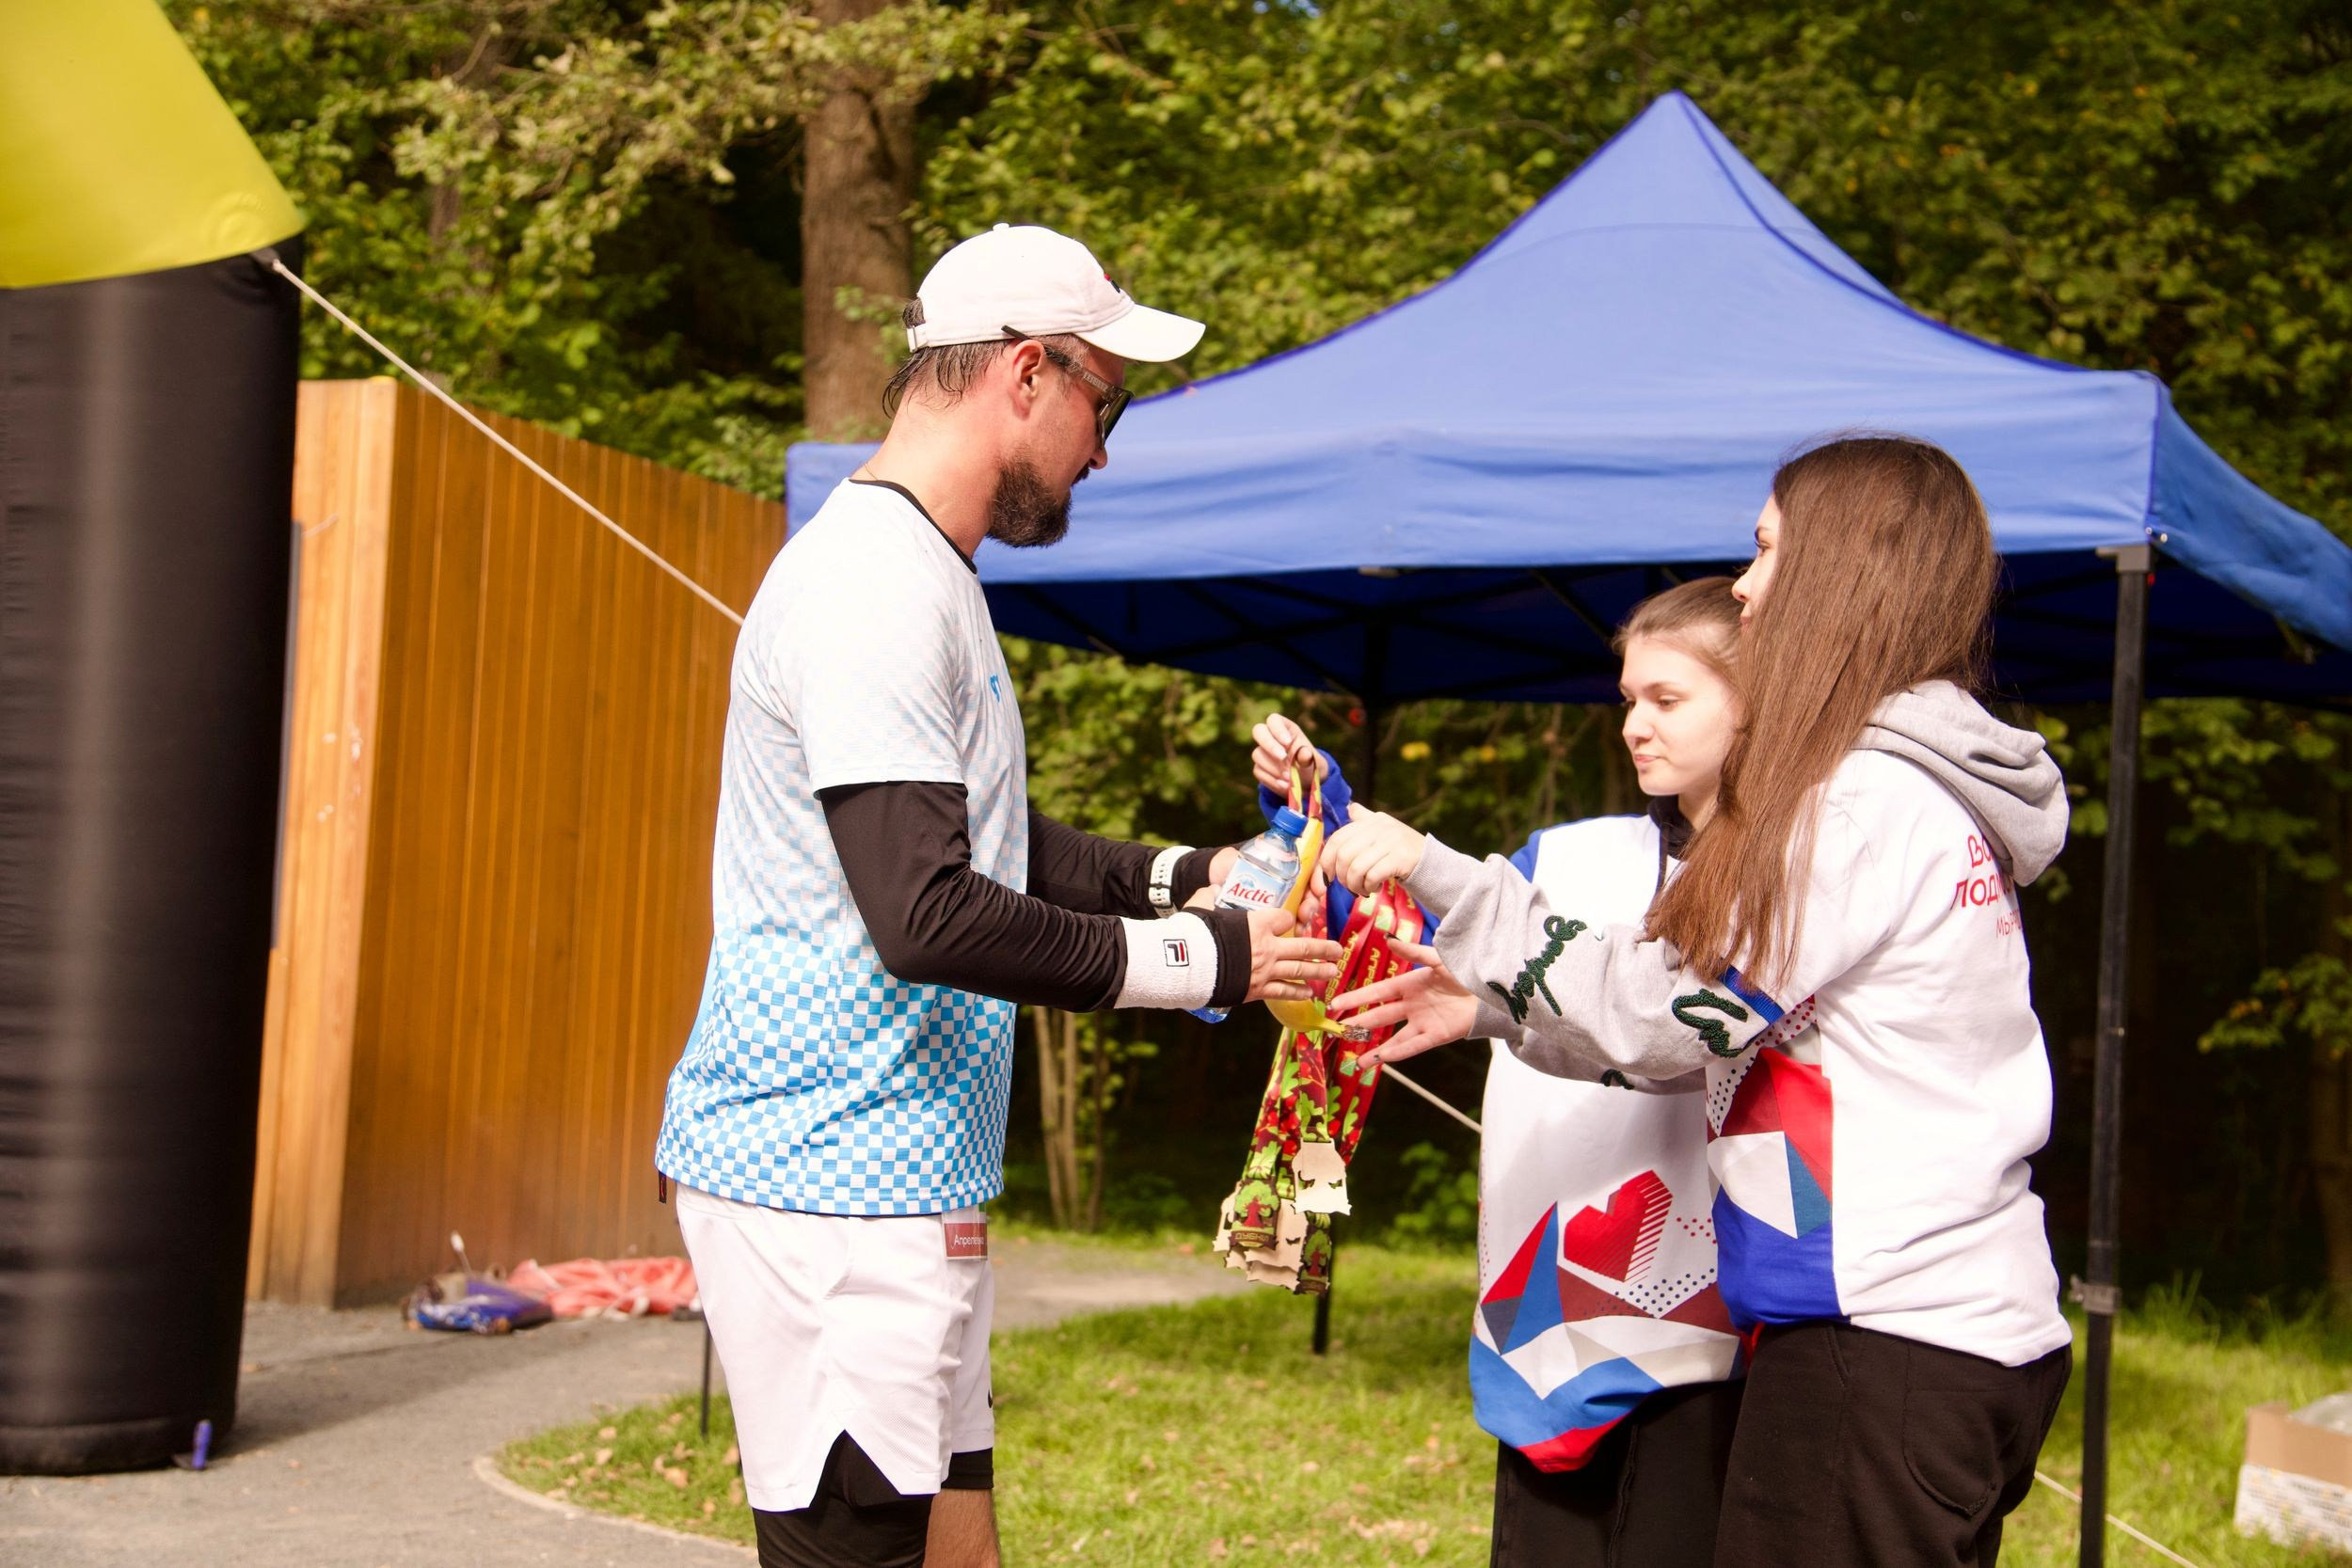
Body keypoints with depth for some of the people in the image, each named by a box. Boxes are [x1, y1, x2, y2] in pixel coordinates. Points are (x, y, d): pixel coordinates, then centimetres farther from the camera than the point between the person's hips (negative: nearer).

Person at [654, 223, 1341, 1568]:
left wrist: (1181, 876, 13)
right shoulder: (874, 586, -16)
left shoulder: (925, 575, 18)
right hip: (829, 1175, -11)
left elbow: (978, 836, 27)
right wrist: (1199, 959, -16)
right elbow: (927, 914, -24)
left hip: (907, 1180, 11)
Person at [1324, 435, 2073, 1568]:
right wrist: (1494, 999, 11)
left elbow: (1671, 1011, -12)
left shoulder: (1869, 793, -13)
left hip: (1885, 1339, -9)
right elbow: (1729, 1027, 15)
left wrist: (1442, 879, -9)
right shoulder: (1936, 792, 17)